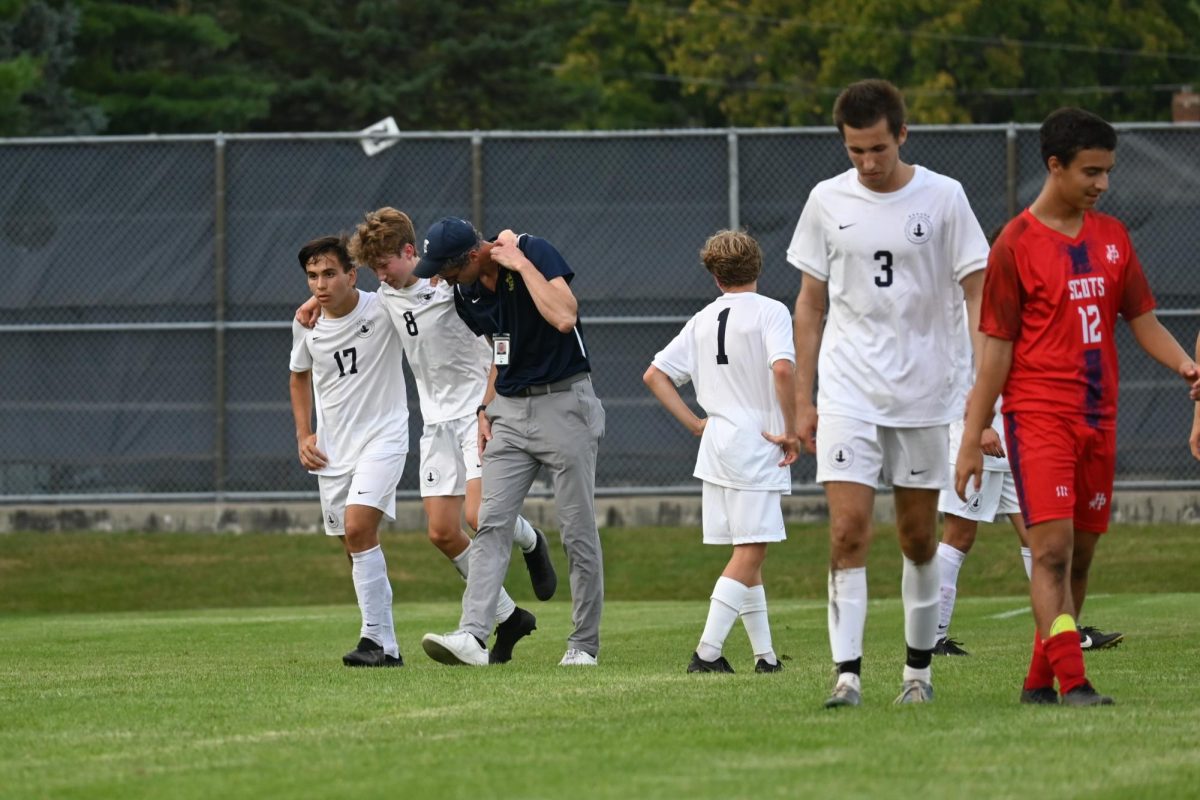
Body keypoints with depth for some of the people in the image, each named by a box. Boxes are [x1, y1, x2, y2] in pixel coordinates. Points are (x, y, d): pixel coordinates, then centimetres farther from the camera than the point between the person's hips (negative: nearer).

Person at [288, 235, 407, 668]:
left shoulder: (382, 310, -13)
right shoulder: (305, 324, 1)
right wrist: (303, 435, 10)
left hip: (382, 437, -6)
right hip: (332, 448, 6)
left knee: (359, 528, -23)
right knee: (356, 546, 8)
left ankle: (376, 637, -18)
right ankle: (386, 647, 16)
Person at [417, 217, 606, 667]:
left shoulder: (535, 252, -17)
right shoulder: (467, 293, 4)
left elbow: (564, 318, -33)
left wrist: (520, 263, -26)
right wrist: (486, 410, 13)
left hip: (564, 404, -6)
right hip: (510, 410, 6)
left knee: (578, 530, -1)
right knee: (491, 525, -7)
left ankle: (584, 644, 9)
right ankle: (472, 636, -16)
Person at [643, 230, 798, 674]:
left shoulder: (703, 321, 13)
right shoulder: (769, 312, -6)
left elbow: (655, 375, 13)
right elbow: (782, 369, -22)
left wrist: (695, 424, 13)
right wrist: (790, 432, -13)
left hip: (715, 445, 7)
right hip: (756, 448, -7)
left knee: (747, 554, 12)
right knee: (751, 551, -8)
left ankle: (765, 654, 12)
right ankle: (707, 652, -18)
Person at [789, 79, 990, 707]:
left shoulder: (942, 197, -2)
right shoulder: (828, 201, 4)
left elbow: (977, 293, -1)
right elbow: (810, 303, 11)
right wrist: (802, 401, 7)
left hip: (924, 391, -1)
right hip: (847, 391, 1)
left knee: (918, 537, 7)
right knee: (847, 530, -12)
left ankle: (918, 667, 21)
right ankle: (847, 672, -14)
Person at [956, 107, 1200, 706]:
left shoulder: (1111, 237, 11)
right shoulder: (1017, 245, -6)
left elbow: (1141, 319, 15)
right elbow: (996, 348, -4)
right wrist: (971, 439, -5)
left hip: (1098, 418, 6)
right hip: (1038, 416, -6)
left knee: (1080, 557, 8)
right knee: (1053, 549, -15)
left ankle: (1039, 680, 18)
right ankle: (1072, 681, -21)